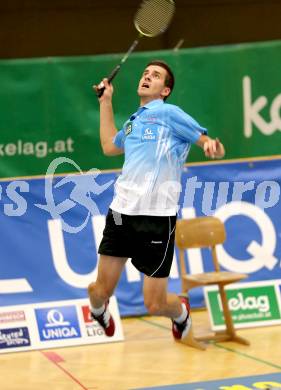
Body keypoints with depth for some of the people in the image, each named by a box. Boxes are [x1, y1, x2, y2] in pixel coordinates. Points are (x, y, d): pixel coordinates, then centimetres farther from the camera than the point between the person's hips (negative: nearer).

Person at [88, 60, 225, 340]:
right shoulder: (133, 121, 19)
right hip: (121, 212, 5)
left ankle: (181, 312, 32)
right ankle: (99, 313, 39)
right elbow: (109, 146, 39)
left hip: (157, 219, -5)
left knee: (155, 304, -2)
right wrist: (106, 102, 35)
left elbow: (212, 145, -5)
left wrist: (212, 147, -29)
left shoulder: (169, 113, 0)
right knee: (100, 290, 4)